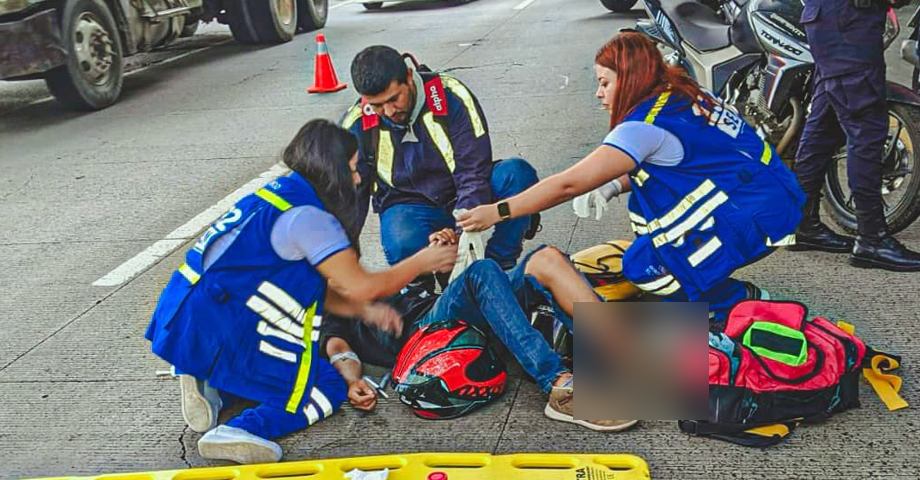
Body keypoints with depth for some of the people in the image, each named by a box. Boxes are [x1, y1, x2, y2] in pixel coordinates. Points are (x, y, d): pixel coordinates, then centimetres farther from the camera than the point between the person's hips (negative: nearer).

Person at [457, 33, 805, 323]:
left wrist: (497, 212, -13)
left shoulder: (646, 124, -18)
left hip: (761, 217, -9)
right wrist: (611, 186, 3)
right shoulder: (679, 98, 9)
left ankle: (743, 302, 2)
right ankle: (686, 298, 13)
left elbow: (569, 184, -18)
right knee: (643, 204, 11)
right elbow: (655, 165, 20)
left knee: (641, 265, -8)